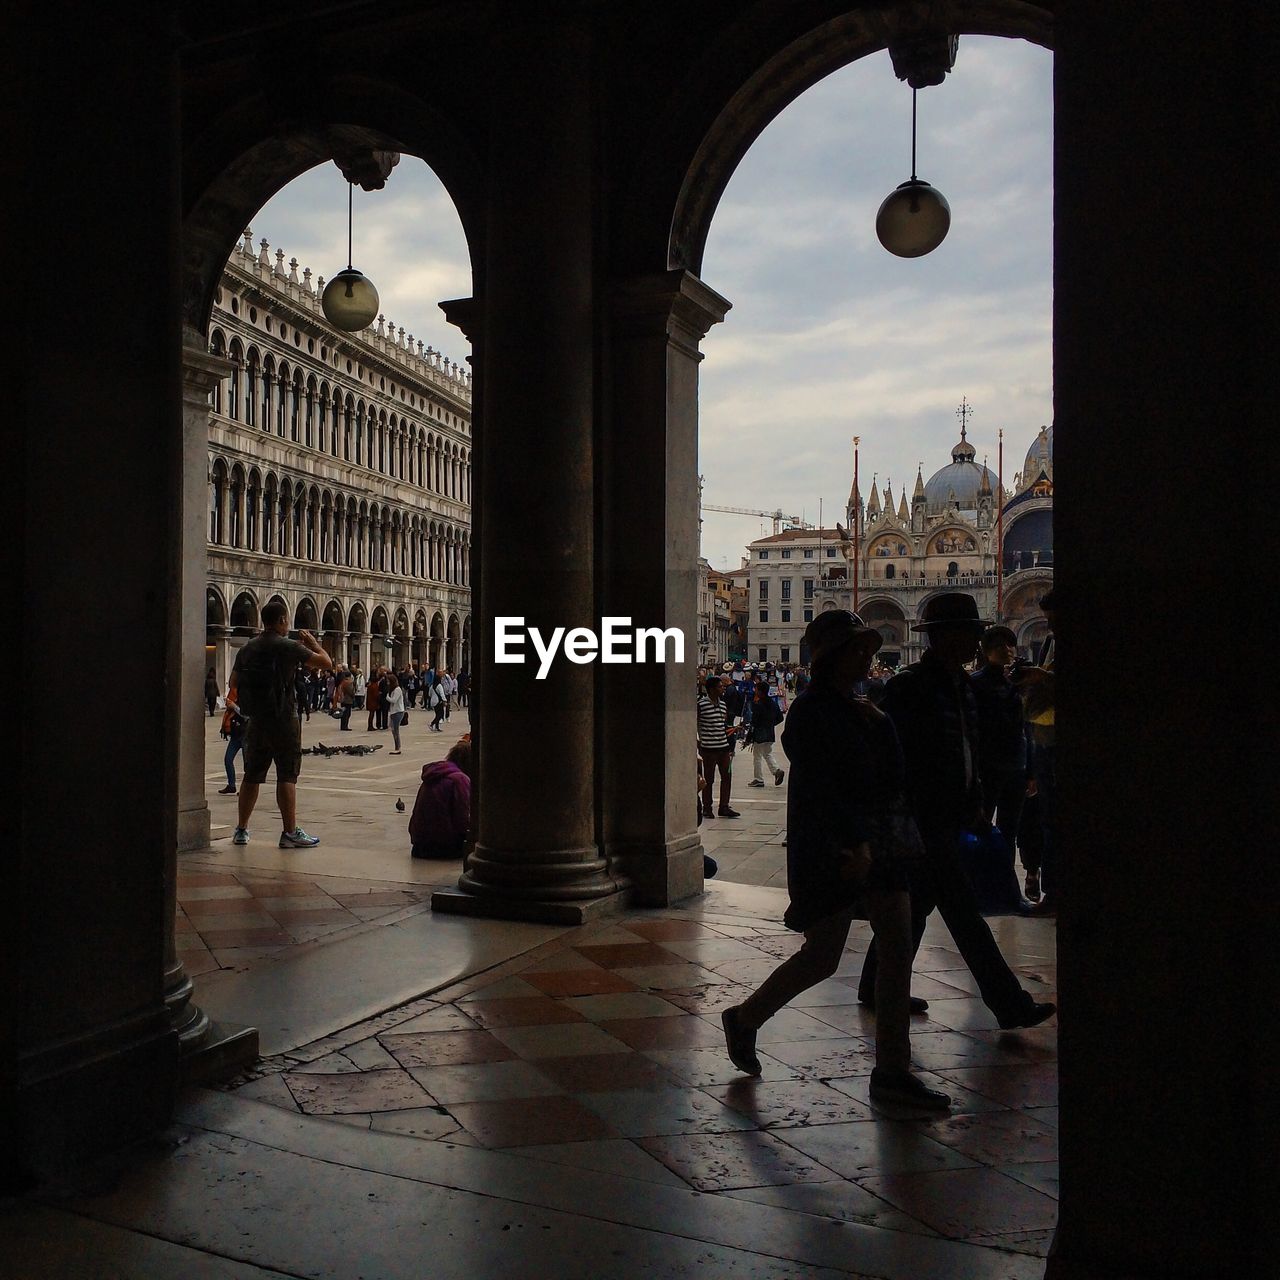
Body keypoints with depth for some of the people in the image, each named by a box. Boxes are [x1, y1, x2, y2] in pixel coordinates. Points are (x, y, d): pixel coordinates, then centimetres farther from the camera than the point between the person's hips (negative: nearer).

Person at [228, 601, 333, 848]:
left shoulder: (247, 649, 7)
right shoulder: (289, 647, -10)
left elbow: (234, 682, 15)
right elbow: (326, 663, -9)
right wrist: (313, 643, 7)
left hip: (256, 719, 6)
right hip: (283, 718, -6)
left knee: (252, 776, 13)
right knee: (287, 776, -3)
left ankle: (241, 830, 20)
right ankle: (290, 832, -3)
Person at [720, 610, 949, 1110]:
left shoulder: (857, 708, 15)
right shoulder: (810, 712, -11)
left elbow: (890, 775, 17)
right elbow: (822, 787, -20)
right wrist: (857, 843, -24)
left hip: (879, 843, 8)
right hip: (834, 847, -8)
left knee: (898, 950, 3)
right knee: (822, 958, 0)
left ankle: (892, 1070, 12)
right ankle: (744, 1019, 23)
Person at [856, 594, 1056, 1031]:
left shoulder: (961, 684, 12)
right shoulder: (909, 687, -15)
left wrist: (974, 800, 16)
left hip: (950, 815, 9)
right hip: (922, 820, -9)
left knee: (916, 903, 16)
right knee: (962, 911, -4)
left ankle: (877, 987, 29)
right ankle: (1010, 1006, 1)